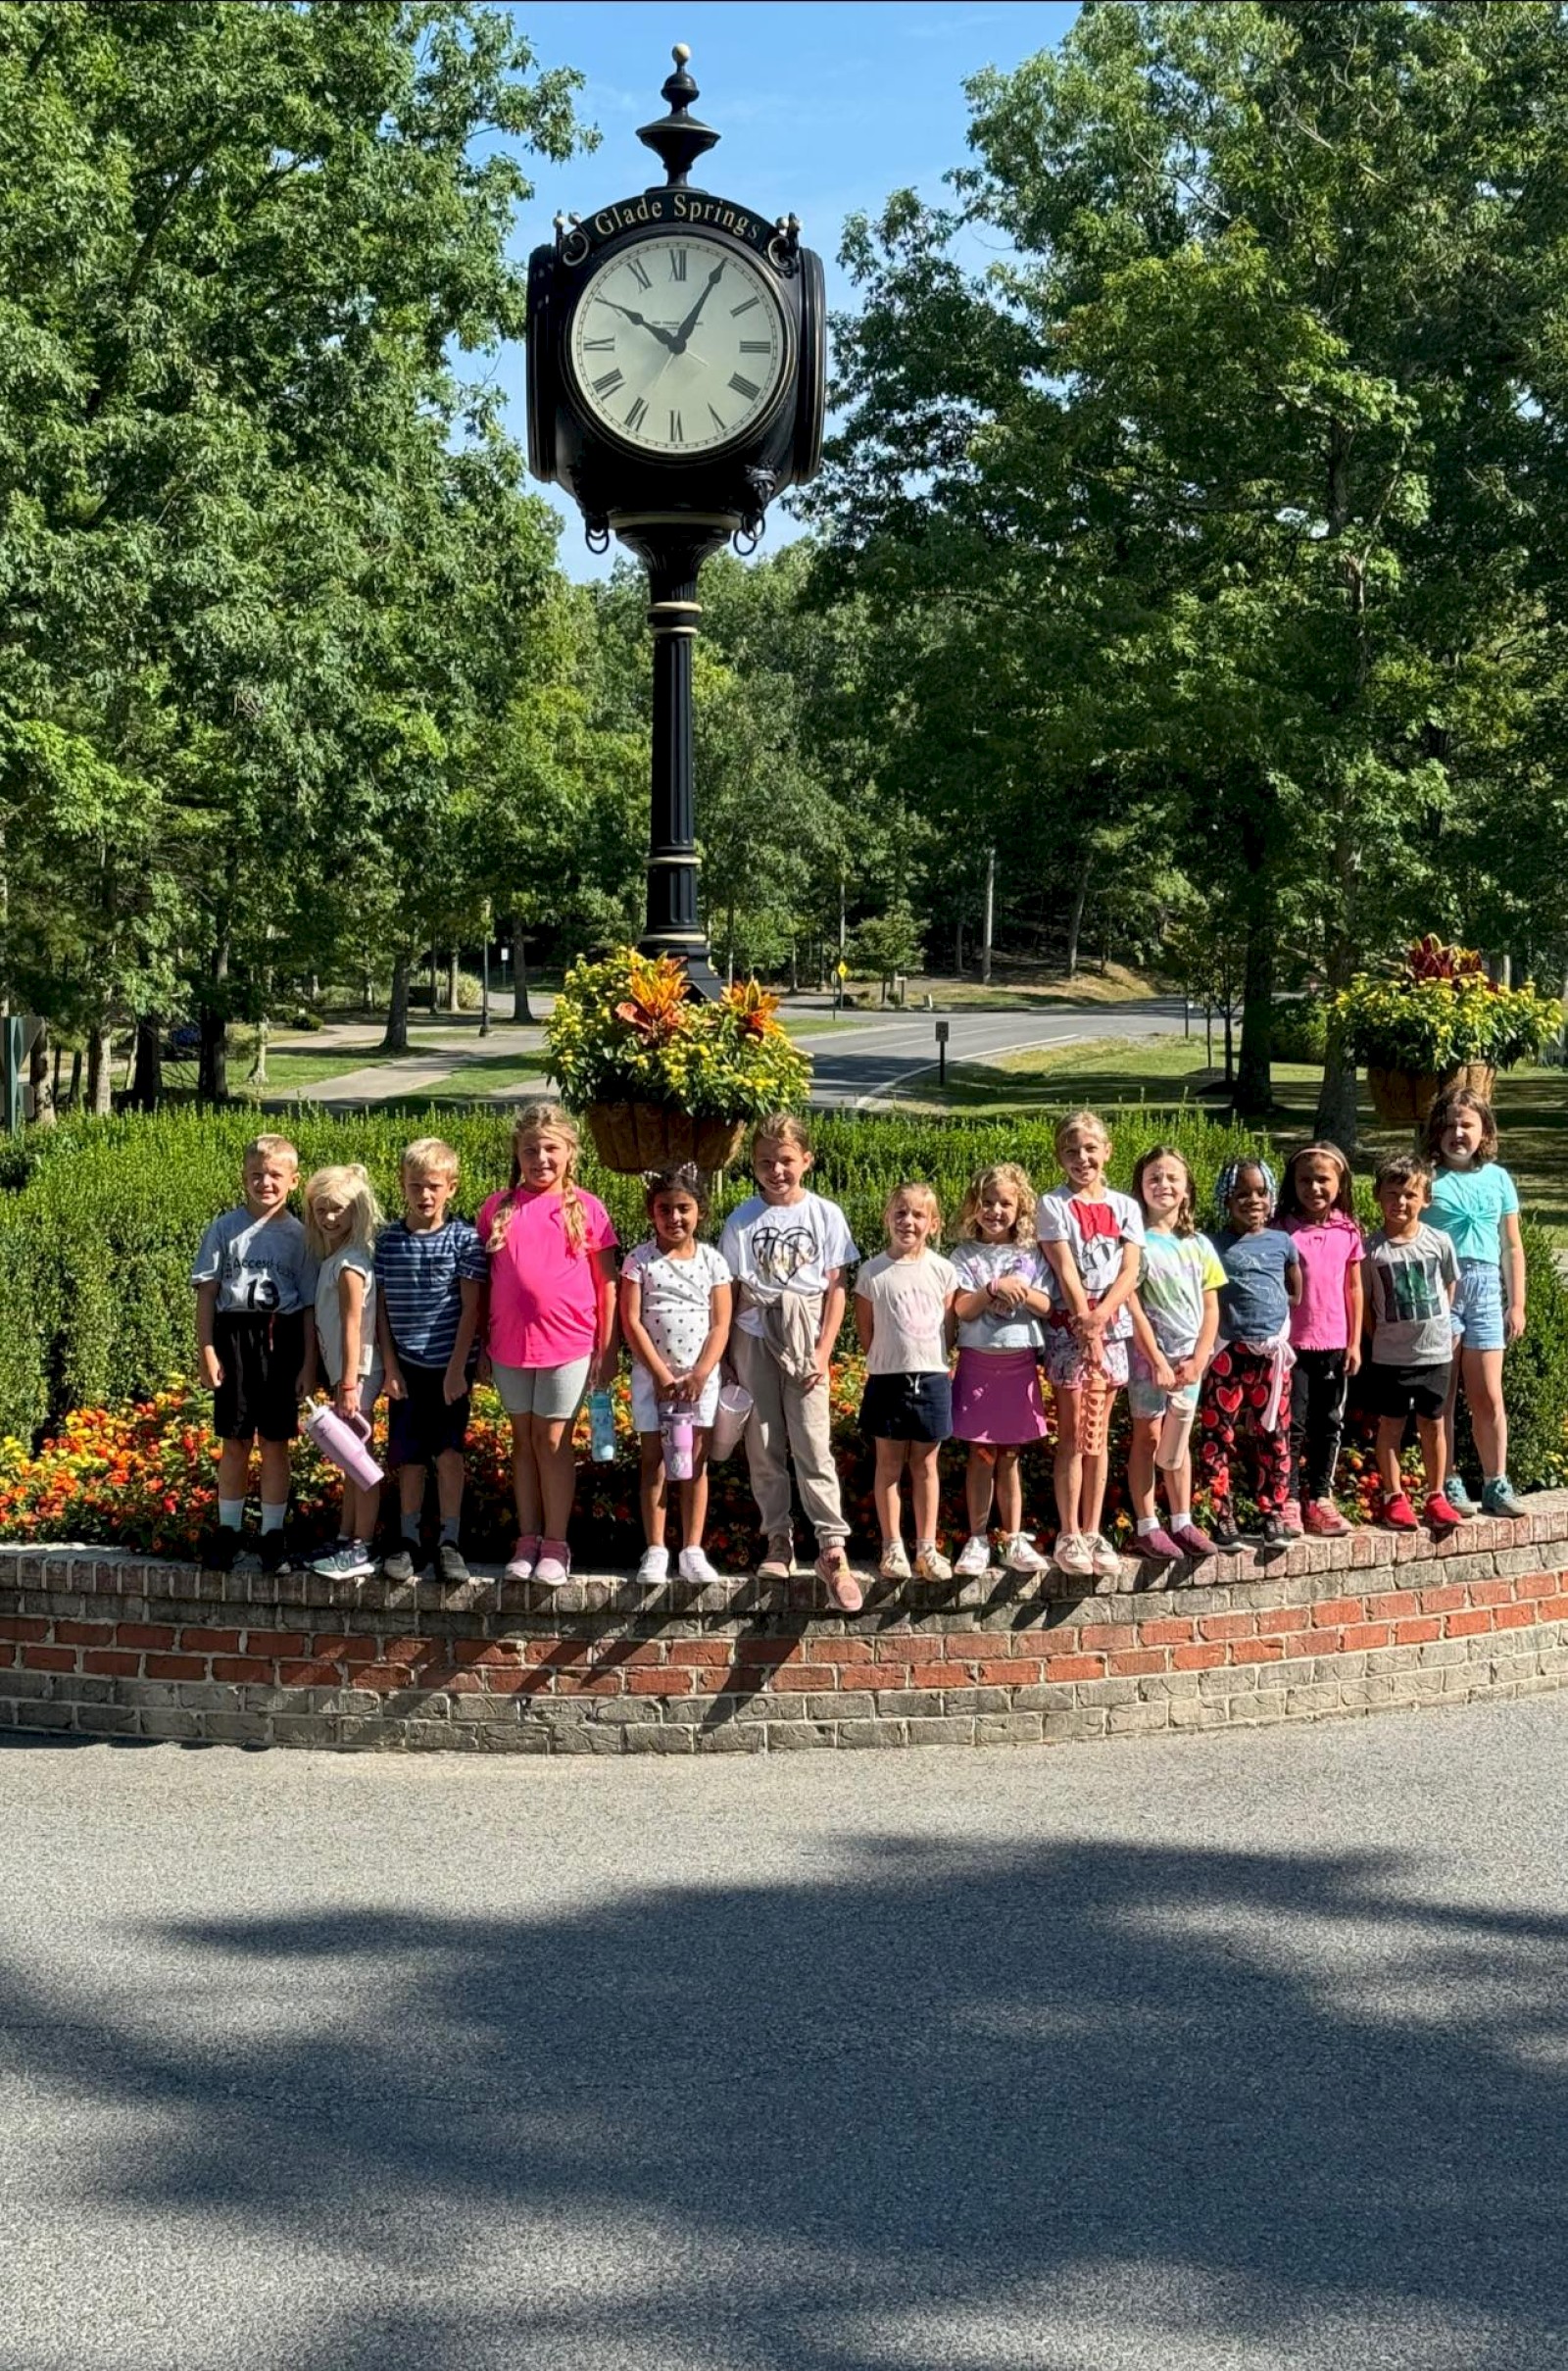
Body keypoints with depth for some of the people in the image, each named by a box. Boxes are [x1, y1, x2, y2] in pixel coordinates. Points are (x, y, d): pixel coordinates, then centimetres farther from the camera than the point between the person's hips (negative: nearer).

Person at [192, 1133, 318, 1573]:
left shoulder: (298, 1235, 3)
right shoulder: (224, 1228, 4)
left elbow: (310, 1305, 3)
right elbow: (207, 1293, 4)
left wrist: (309, 1365, -1)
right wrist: (207, 1351, -4)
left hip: (281, 1341, 0)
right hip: (234, 1336, 0)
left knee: (275, 1442, 4)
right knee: (233, 1442, 6)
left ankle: (273, 1533, 13)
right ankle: (228, 1531, 16)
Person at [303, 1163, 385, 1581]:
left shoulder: (350, 1262, -14)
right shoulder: (331, 1259, 13)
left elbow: (353, 1326, -19)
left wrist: (350, 1384, -21)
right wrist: (340, 1382, 15)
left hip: (357, 1373, -10)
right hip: (344, 1373, 10)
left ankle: (363, 1550, -2)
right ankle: (346, 1541, 23)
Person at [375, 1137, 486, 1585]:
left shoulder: (463, 1239, -5)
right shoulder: (388, 1240, 3)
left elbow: (471, 1308, -6)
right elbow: (381, 1306, 5)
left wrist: (457, 1367, -10)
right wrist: (389, 1366, 0)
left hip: (449, 1365, -2)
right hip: (405, 1366, 2)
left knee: (449, 1453, -3)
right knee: (409, 1456, 7)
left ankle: (450, 1542, 5)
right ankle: (409, 1540, 17)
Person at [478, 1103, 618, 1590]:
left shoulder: (586, 1209, -3)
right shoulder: (497, 1209, 3)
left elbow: (606, 1284, 1)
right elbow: (482, 1281, 8)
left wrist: (607, 1349, -2)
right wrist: (480, 1346, 5)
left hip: (568, 1342, -2)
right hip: (509, 1343, 3)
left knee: (553, 1441, 2)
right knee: (523, 1440, 10)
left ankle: (555, 1544, 10)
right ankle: (528, 1539, 18)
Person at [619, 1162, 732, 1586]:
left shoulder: (712, 1261, 1)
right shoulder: (640, 1259, -3)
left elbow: (720, 1326, -1)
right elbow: (631, 1321, -7)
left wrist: (699, 1374, -13)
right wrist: (661, 1374, -13)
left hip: (701, 1375, 1)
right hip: (652, 1374, -1)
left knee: (696, 1460, 3)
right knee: (654, 1460, 1)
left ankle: (693, 1550, 8)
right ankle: (655, 1550, 6)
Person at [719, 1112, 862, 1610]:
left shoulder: (825, 1215, 1)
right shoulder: (742, 1220, 3)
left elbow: (835, 1289, 2)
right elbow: (732, 1292, 5)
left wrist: (823, 1351, -6)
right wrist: (727, 1357, 1)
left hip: (804, 1339, -2)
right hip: (754, 1339, 2)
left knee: (813, 1443, -9)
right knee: (764, 1446, 5)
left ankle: (832, 1549, -11)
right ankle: (778, 1542, 14)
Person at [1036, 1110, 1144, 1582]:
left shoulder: (1125, 1207, 9)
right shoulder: (1053, 1204, -1)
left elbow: (1130, 1272, -1)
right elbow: (1065, 1271, -10)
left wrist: (1100, 1316, -17)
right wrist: (1085, 1326, -19)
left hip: (1111, 1325, 3)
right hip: (1068, 1326, -3)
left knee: (1097, 1436, 7)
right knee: (1073, 1436, -3)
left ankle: (1093, 1534, 12)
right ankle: (1069, 1537, 1)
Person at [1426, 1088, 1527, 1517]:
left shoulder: (1497, 1178, 10)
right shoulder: (1428, 1178, 0)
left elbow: (1512, 1246, 14)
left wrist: (1517, 1304, 10)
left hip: (1485, 1288, 2)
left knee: (1488, 1397, 2)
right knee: (1441, 1396, 2)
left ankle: (1496, 1485, 10)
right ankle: (1447, 1486, 8)